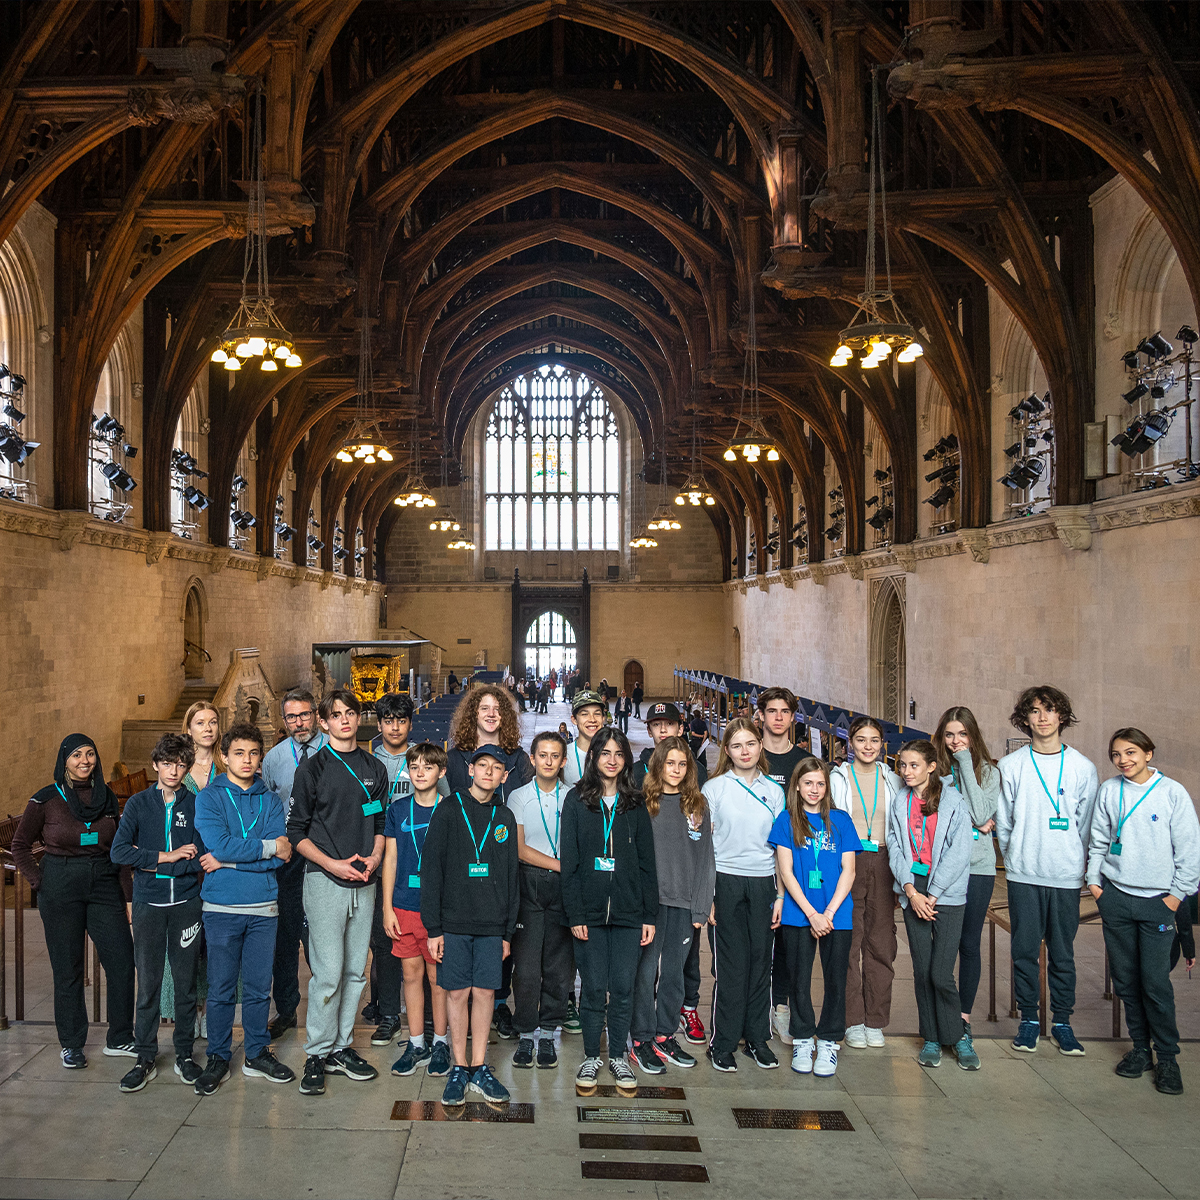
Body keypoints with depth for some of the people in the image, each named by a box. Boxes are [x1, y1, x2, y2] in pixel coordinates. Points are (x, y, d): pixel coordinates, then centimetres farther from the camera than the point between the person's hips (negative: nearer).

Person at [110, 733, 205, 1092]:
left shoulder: (197, 805, 2)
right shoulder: (138, 804, 4)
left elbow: (204, 859, -7)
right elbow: (118, 852, -7)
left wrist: (151, 862, -10)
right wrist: (169, 856, -11)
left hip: (186, 903, 0)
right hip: (148, 904, 0)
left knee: (186, 981, 6)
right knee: (148, 983, 3)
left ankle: (185, 1054, 18)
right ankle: (145, 1058, 14)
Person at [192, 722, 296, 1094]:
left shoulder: (270, 800, 8)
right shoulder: (209, 797, 1)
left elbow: (280, 858, -4)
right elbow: (219, 845, -15)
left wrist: (228, 860, -11)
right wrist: (268, 847, -9)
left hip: (264, 908, 2)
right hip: (222, 908, -2)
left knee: (259, 987, 9)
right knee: (221, 989, 5)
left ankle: (257, 1053, 22)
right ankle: (218, 1058, 18)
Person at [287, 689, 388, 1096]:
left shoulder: (374, 768, 11)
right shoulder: (313, 769, -2)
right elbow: (297, 831, -2)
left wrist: (375, 856, -2)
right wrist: (332, 863, -13)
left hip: (364, 881, 5)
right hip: (325, 880, -5)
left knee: (355, 970, 9)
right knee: (328, 971, -7)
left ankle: (342, 1047, 21)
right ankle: (318, 1054, 6)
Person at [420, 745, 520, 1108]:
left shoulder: (504, 818, 10)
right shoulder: (448, 811, -1)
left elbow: (511, 877, 14)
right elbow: (431, 870, -3)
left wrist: (508, 931, 10)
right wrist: (433, 928, -8)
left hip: (491, 926, 3)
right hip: (454, 923, -3)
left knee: (485, 993, 4)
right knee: (457, 993, 2)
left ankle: (479, 1067, 15)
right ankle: (459, 1068, 14)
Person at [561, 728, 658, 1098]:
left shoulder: (635, 804, 7)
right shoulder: (577, 801, 2)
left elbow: (647, 863, 8)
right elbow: (569, 861, -1)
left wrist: (650, 915, 2)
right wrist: (575, 914, -8)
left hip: (628, 912, 2)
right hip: (590, 911, -1)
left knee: (623, 988, 5)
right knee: (593, 988, 4)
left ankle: (618, 1056, 19)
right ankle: (591, 1057, 19)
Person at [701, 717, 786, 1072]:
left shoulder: (774, 791, 9)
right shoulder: (714, 788, 1)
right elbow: (703, 844, 1)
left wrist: (781, 894, 6)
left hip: (763, 882, 3)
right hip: (726, 881, -3)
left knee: (761, 959, 6)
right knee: (731, 962, -2)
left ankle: (757, 1038, 18)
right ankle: (722, 1043, 7)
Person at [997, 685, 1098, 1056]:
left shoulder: (1082, 767, 2)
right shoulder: (1011, 765, 1)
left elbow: (1087, 824, 7)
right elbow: (1003, 822, 7)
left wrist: (1077, 863, 4)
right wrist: (1017, 859, 5)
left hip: (1066, 876, 0)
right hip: (1023, 875, 0)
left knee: (1062, 953, 6)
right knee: (1024, 950, 5)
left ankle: (1062, 1022, 19)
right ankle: (1028, 1018, 18)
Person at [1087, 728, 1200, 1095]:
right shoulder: (1108, 791, 3)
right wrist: (1094, 880, 7)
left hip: (1157, 900, -3)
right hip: (1115, 896, 3)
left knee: (1156, 982, -5)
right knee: (1125, 978, 7)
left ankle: (1167, 1057, 9)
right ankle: (1140, 1048, 21)